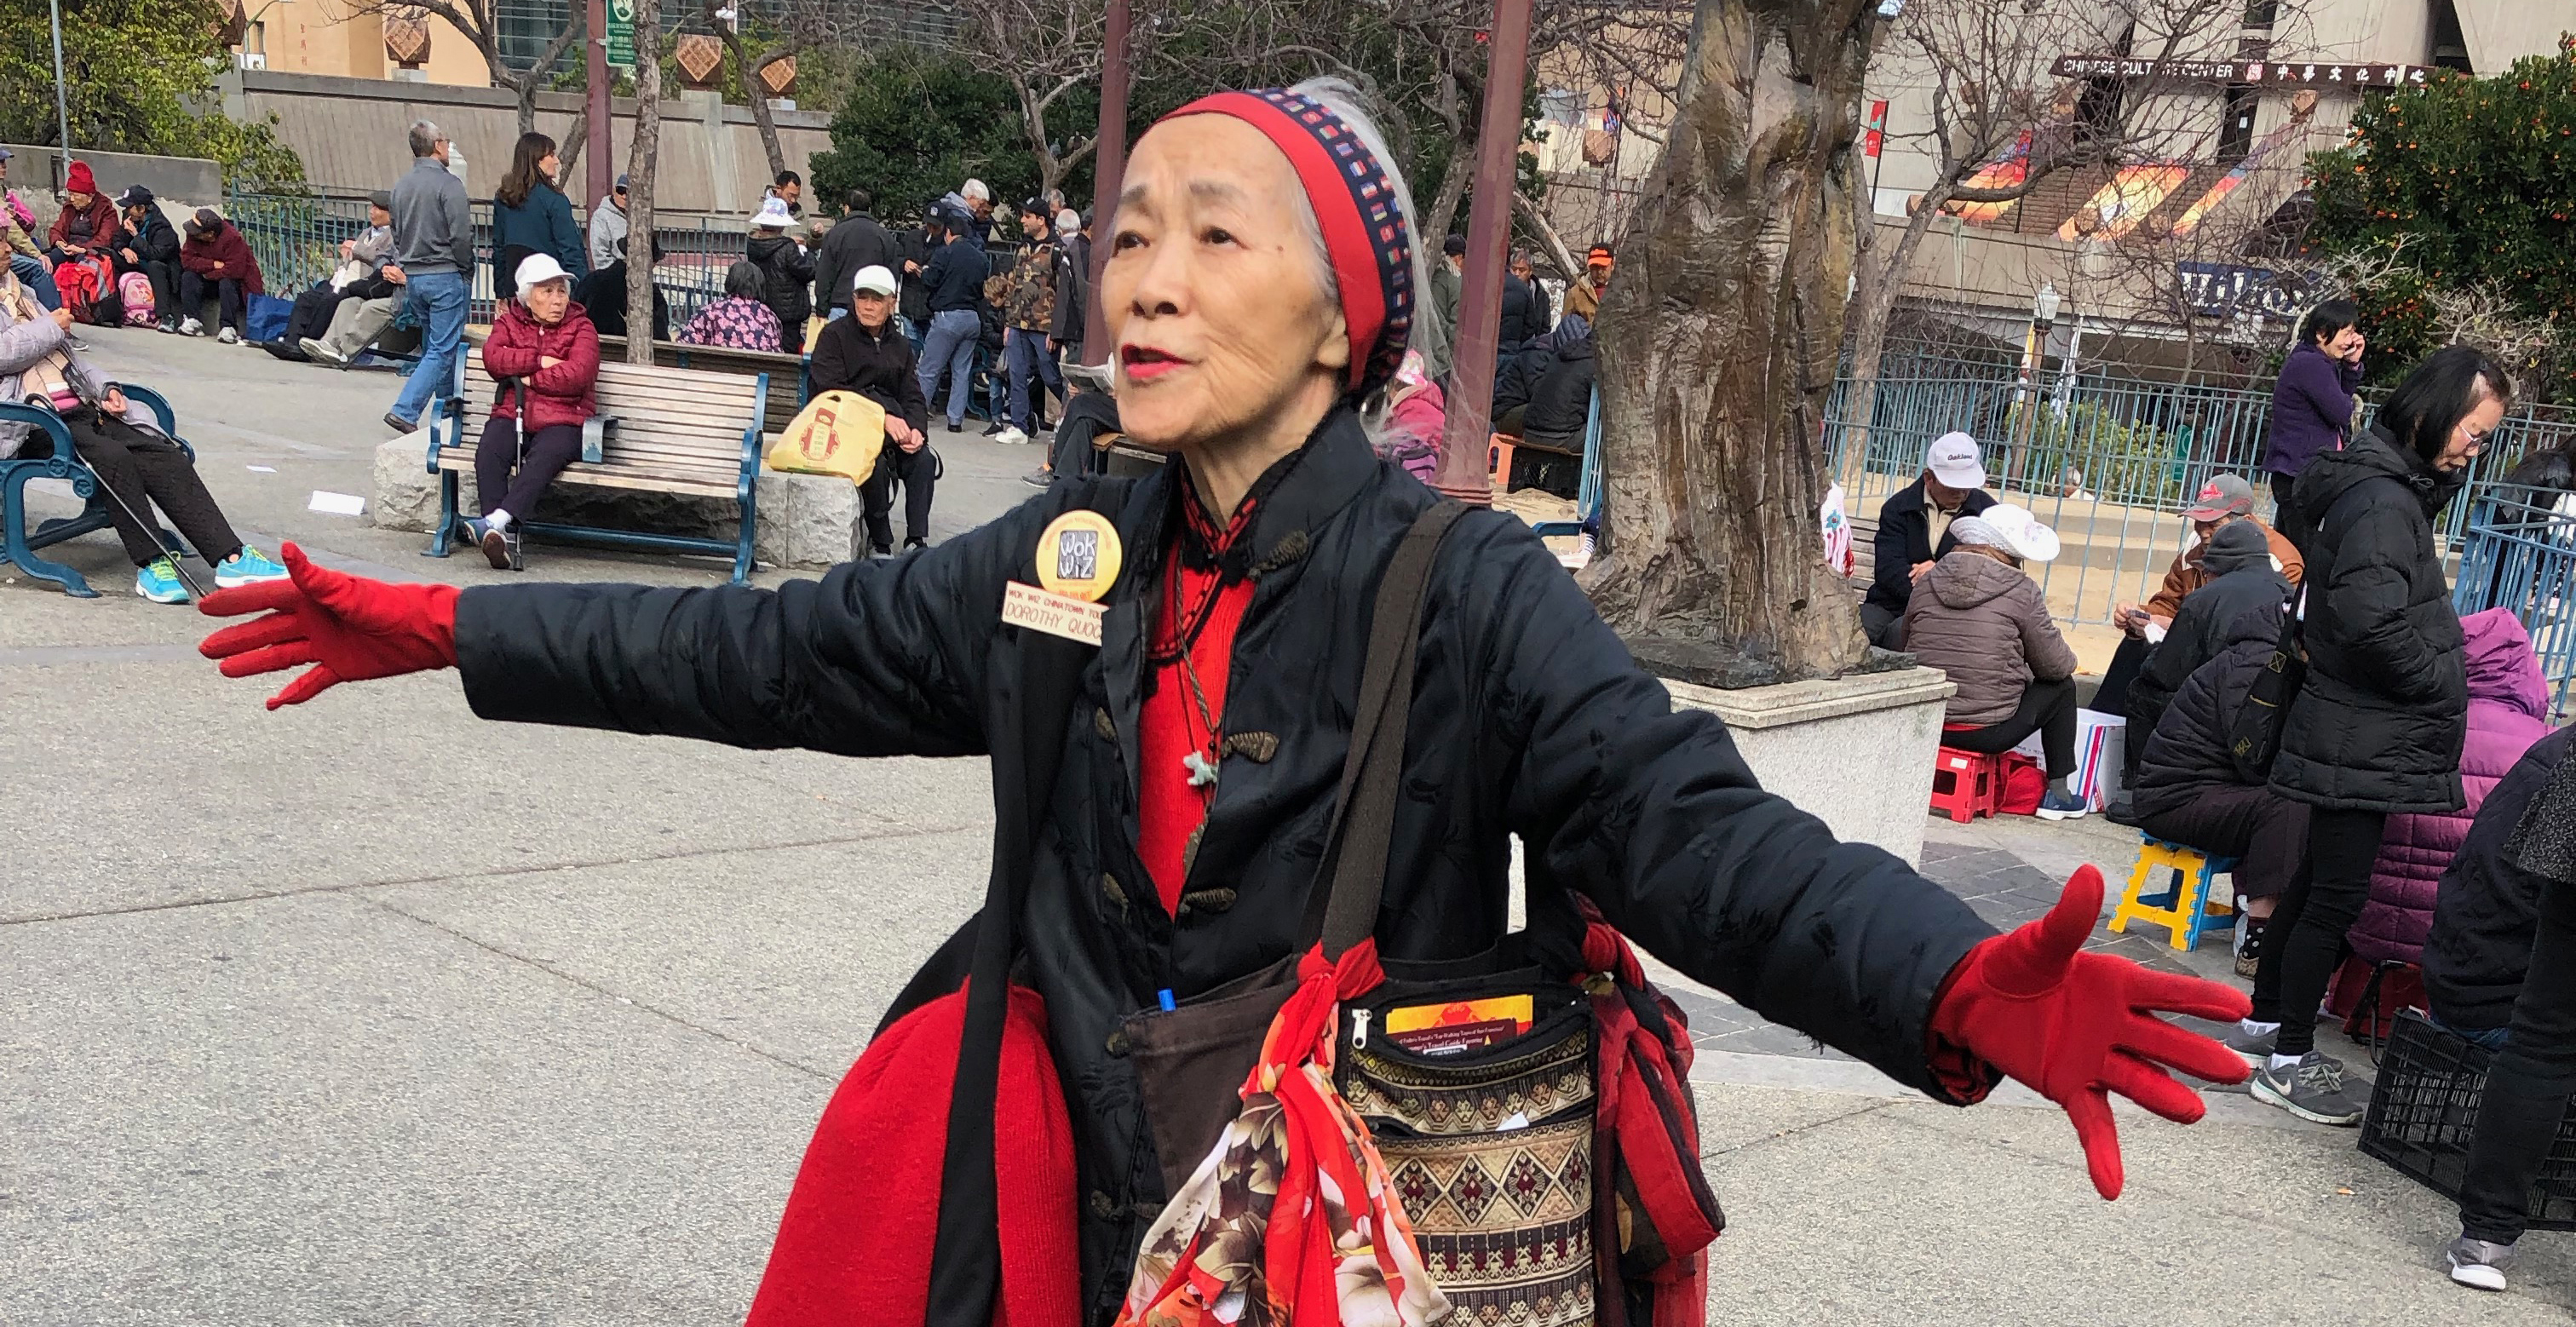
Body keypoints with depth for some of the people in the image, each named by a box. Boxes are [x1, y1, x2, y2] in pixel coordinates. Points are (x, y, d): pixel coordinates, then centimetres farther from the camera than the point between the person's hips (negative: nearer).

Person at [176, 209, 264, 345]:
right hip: (212, 278, 6)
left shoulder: (232, 238, -28)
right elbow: (187, 260, -14)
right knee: (188, 277, -18)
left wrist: (208, 275, -20)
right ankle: (191, 320, -22)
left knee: (226, 284, -37)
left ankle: (228, 327, -37)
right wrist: (213, 265, -25)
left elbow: (234, 270, -32)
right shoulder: (194, 236, -10)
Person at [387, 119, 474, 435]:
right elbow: (461, 235, -16)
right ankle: (404, 410, -15)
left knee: (433, 346, 17)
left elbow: (396, 233, 16)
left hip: (412, 277, 8)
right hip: (444, 276, -8)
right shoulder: (448, 184, -13)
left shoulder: (401, 186, 9)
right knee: (443, 350, -5)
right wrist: (467, 270, -1)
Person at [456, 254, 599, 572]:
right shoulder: (509, 322, 19)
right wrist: (540, 361, -7)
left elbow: (577, 374, -7)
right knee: (488, 452, -30)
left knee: (545, 456, -36)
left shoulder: (580, 327, 11)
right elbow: (493, 358, -2)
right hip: (511, 415, 2)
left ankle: (497, 521, -52)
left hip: (562, 421, -2)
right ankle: (505, 539, -42)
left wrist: (528, 378, -3)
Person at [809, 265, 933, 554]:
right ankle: (880, 541, -20)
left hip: (892, 423, 5)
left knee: (924, 459, -23)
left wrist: (916, 429, -13)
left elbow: (913, 397, 12)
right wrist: (883, 418, -21)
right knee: (875, 461, -33)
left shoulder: (900, 346, 20)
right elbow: (832, 389, -11)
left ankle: (917, 540, -18)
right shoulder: (834, 335, 3)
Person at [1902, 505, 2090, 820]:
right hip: (1985, 731, -5)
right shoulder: (2022, 591, -8)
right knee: (2062, 687, 20)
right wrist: (2069, 656, 23)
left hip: (1921, 724, 5)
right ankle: (2057, 795, 24)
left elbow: (1905, 644, 16)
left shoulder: (1927, 582, 5)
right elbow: (2055, 666, 0)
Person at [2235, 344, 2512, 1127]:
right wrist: (2439, 684, -17)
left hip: (2357, 738, 10)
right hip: (2362, 744, -10)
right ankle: (2289, 1061, 8)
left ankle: (2264, 1027, 29)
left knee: (2319, 886, 17)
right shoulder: (2382, 502, -18)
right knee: (2337, 895, -2)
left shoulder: (2395, 489, 14)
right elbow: (2371, 617, -30)